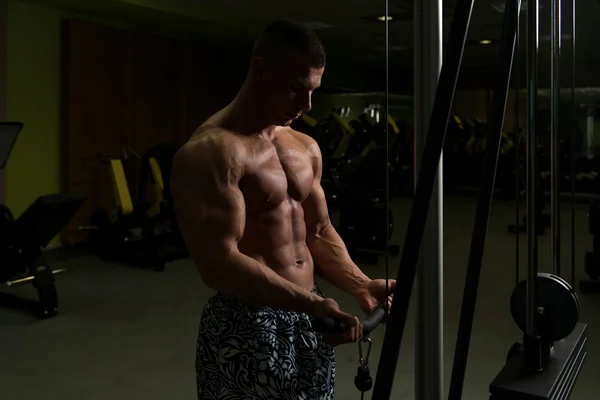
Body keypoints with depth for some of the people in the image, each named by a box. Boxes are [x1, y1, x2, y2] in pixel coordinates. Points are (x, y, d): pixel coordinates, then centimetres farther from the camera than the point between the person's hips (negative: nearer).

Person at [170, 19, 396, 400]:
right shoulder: (211, 151, -17)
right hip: (246, 325, -7)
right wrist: (312, 304, -30)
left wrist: (361, 285, -3)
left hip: (308, 315, 8)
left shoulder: (306, 147, 7)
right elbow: (219, 264, -24)